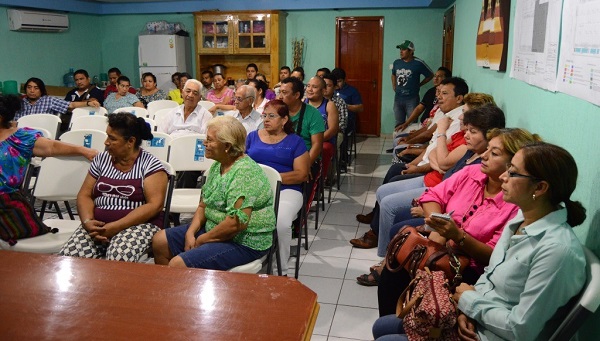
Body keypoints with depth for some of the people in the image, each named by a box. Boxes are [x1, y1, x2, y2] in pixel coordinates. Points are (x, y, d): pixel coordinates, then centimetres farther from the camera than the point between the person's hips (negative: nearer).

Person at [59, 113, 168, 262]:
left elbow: (154, 205, -13)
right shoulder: (101, 159, 12)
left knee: (117, 260, -35)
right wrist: (87, 221, -10)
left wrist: (116, 227, -20)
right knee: (67, 257, -22)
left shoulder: (150, 164, -4)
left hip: (139, 224, -4)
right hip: (98, 225, 5)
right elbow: (85, 195, 12)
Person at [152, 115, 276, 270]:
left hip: (244, 243, -9)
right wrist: (190, 233, -5)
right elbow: (203, 205, 12)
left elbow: (237, 223, -28)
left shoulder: (245, 172, -23)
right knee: (160, 241, 9)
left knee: (177, 264, -22)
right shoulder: (217, 166, 8)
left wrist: (202, 240, -15)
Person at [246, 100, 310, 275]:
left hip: (286, 190, -2)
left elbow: (301, 174, 2)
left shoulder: (295, 141, 12)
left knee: (281, 223, -33)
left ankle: (282, 271, -11)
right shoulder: (253, 136, 21)